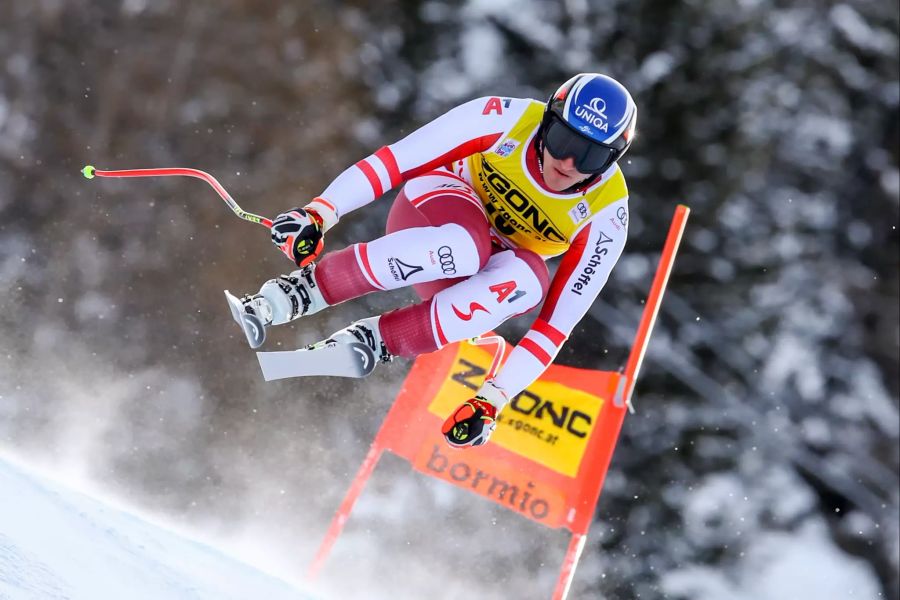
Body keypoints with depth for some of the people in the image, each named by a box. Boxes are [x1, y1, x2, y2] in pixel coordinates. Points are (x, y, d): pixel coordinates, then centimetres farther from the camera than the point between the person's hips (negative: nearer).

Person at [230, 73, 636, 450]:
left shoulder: (605, 215, -21)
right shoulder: (507, 119, -23)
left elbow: (559, 319, -21)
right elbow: (396, 159, -20)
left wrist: (493, 400, -27)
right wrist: (320, 212, -28)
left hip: (479, 285, 2)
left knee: (527, 282, -37)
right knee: (463, 246, -39)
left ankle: (373, 340, -32)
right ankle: (301, 290, -30)